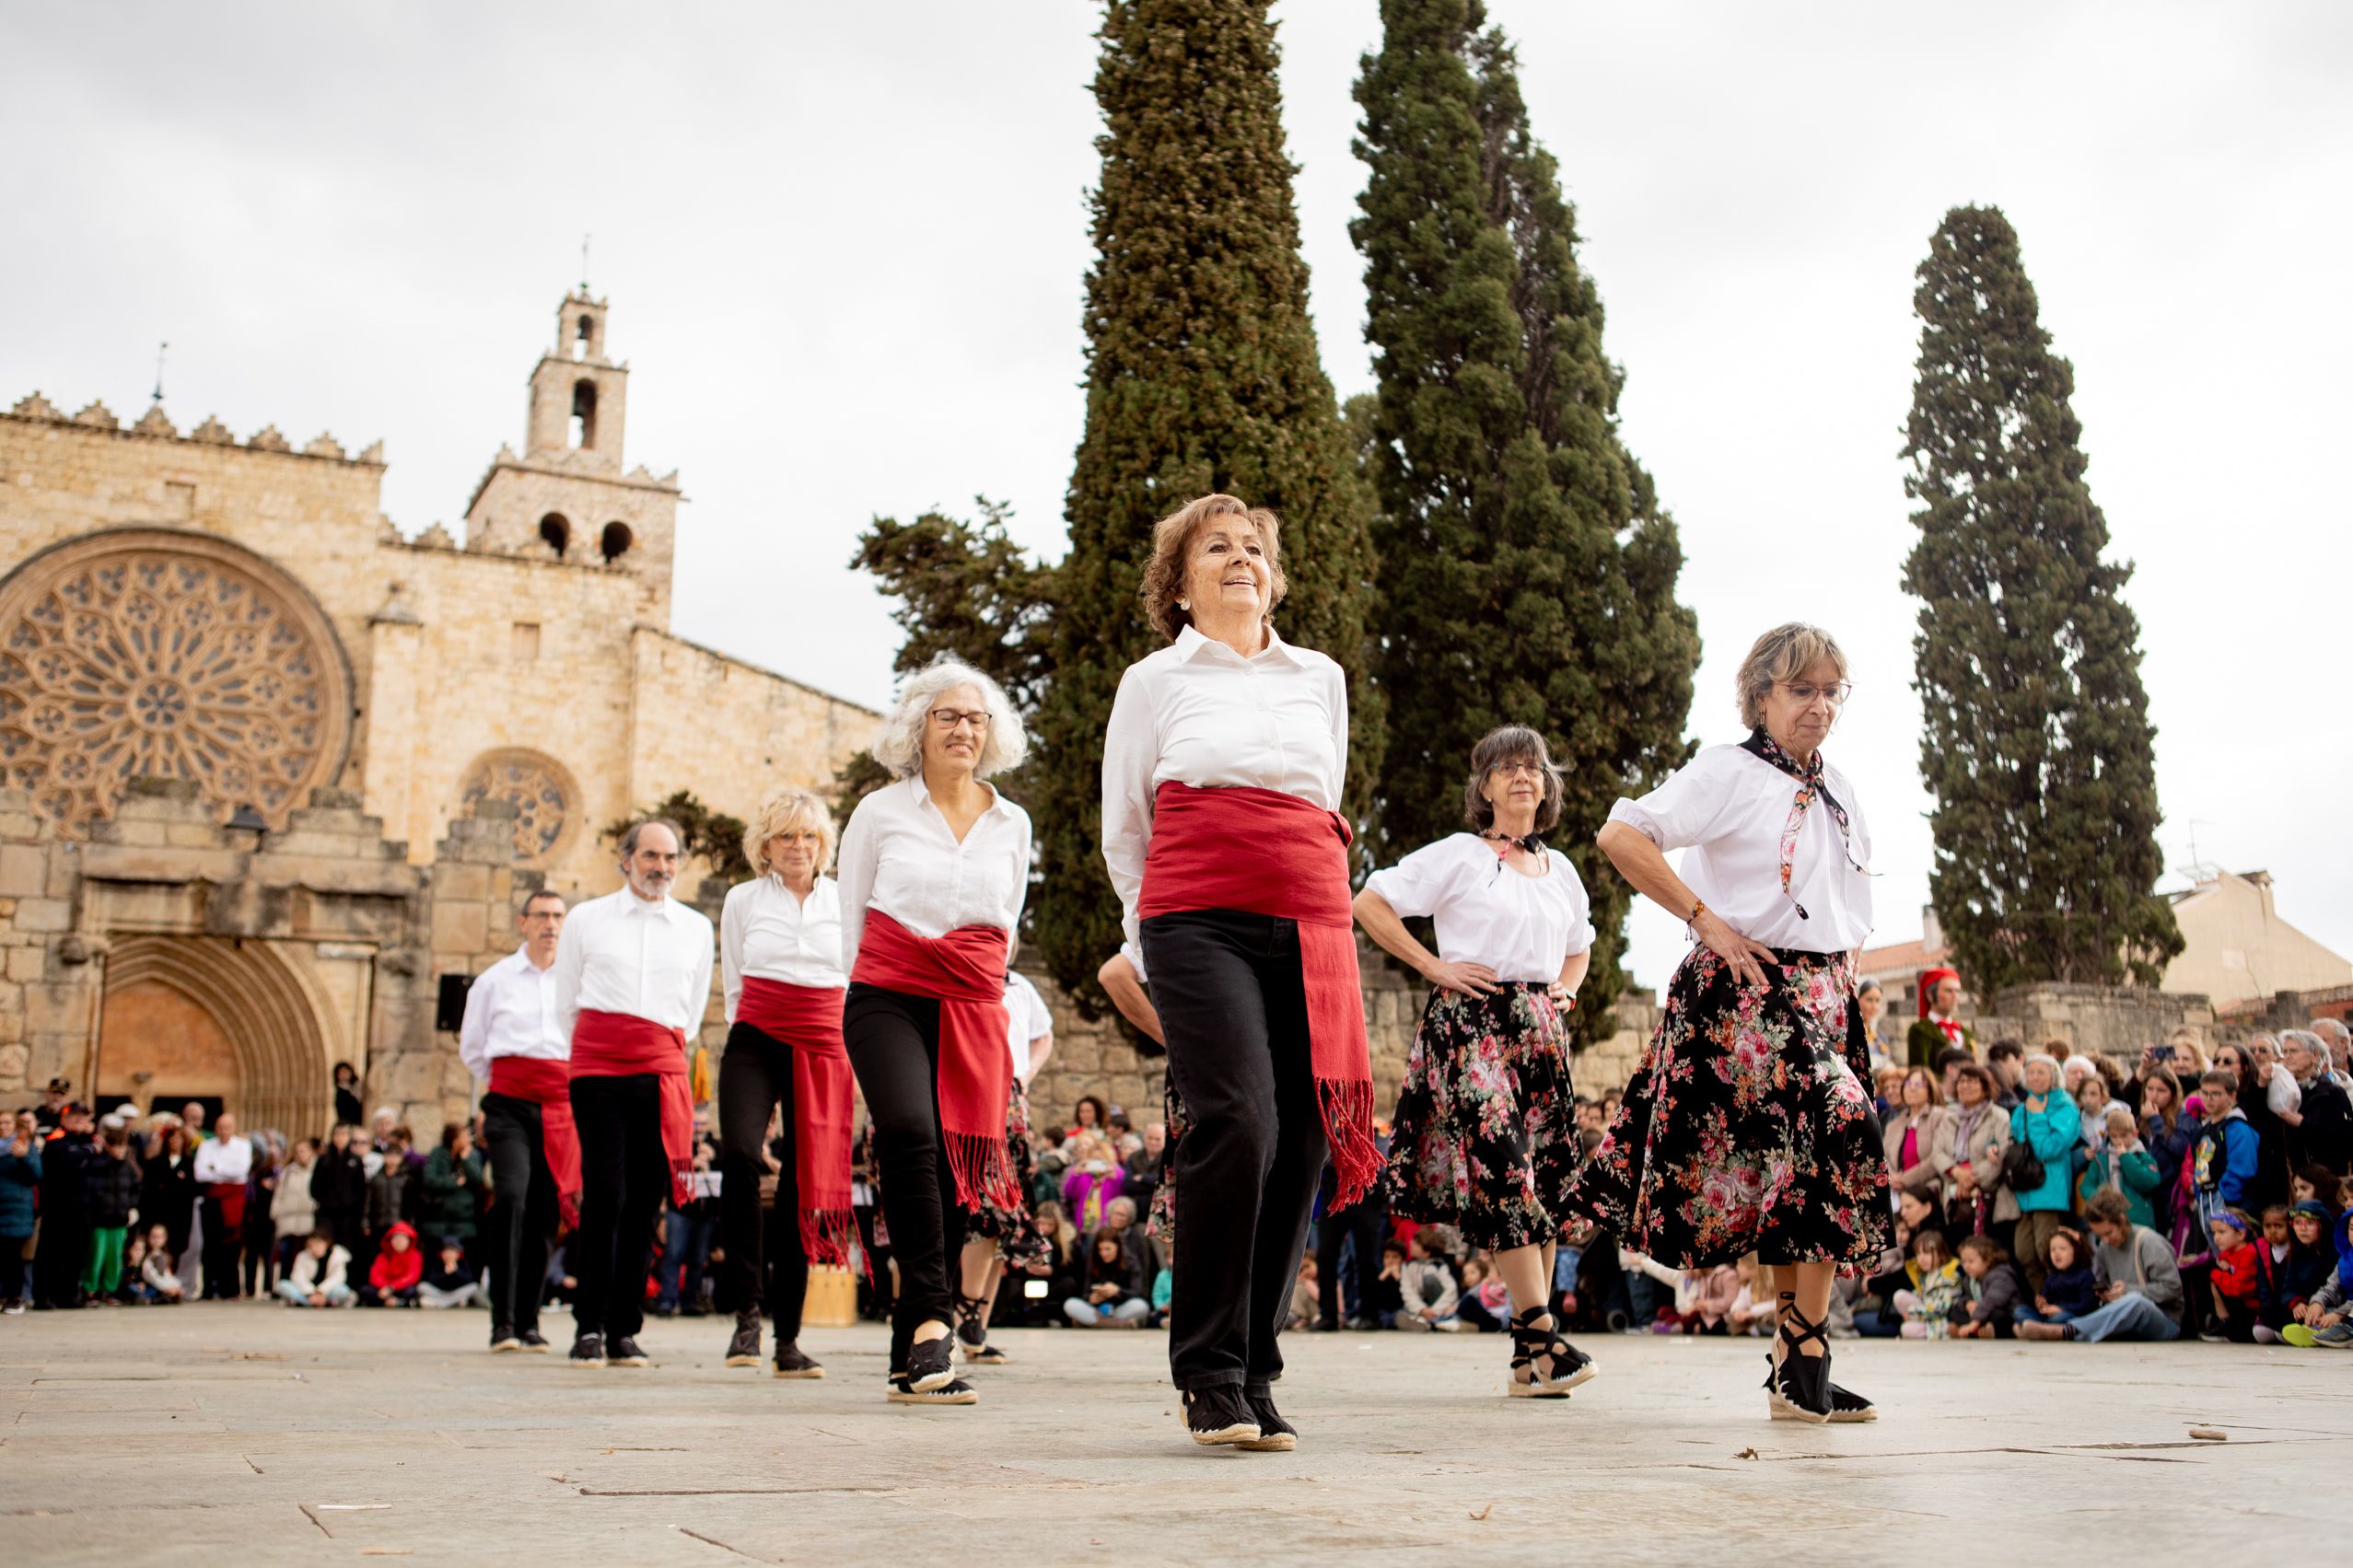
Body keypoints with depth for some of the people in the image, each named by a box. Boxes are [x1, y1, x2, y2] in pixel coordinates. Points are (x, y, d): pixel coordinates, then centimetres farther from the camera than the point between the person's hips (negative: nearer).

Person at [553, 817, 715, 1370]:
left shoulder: (696, 927, 15)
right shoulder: (586, 919, 12)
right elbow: (565, 1005, 16)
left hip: (661, 1072, 2)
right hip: (596, 1071, -2)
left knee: (643, 1204, -1)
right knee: (604, 1194, -11)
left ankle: (625, 1330, 5)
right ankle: (589, 1326, -3)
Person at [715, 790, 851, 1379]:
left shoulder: (846, 901, 9)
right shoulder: (742, 900, 10)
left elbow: (856, 983, 14)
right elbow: (732, 985, 14)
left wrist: (847, 1053, 8)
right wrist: (752, 1038, 9)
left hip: (822, 1049, 1)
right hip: (755, 1042, -1)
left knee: (804, 1184, 0)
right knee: (740, 1157, -26)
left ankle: (788, 1336, 8)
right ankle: (747, 1309, -17)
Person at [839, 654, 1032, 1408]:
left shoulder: (1012, 824, 14)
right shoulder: (880, 812, 7)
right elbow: (850, 917, 12)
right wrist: (869, 991, 8)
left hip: (973, 1008, 3)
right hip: (888, 998, -3)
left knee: (956, 1173, -1)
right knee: (909, 1130, -28)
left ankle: (913, 1359, 8)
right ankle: (931, 1316, -27)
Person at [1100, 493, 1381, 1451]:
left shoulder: (1322, 679, 21)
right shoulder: (1154, 682, 14)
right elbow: (1123, 832, 17)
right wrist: (1154, 944, 13)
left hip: (1310, 932, 3)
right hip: (1199, 924, -3)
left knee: (1301, 1146, -4)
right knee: (1236, 1124, -20)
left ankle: (1255, 1381, 6)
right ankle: (1209, 1374, -9)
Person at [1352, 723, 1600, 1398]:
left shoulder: (1560, 869, 18)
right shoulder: (1458, 855, 1)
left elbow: (1579, 947, 34)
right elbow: (1369, 903, -4)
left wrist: (1564, 991, 13)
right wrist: (1436, 968, -8)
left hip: (1542, 1030, 6)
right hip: (1471, 1020, -6)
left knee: (1547, 1175, 1)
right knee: (1503, 1167, -18)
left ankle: (1527, 1363, 5)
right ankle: (1541, 1332, -17)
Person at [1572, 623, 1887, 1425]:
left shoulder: (1838, 790, 17)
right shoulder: (1728, 771, -6)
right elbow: (1621, 836, -15)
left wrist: (1846, 963, 14)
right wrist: (1707, 921, -16)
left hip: (1821, 994, 7)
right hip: (1747, 991, -7)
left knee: (1804, 1167, 3)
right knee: (1843, 1132, -19)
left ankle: (1798, 1372, 10)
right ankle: (1803, 1359, -8)